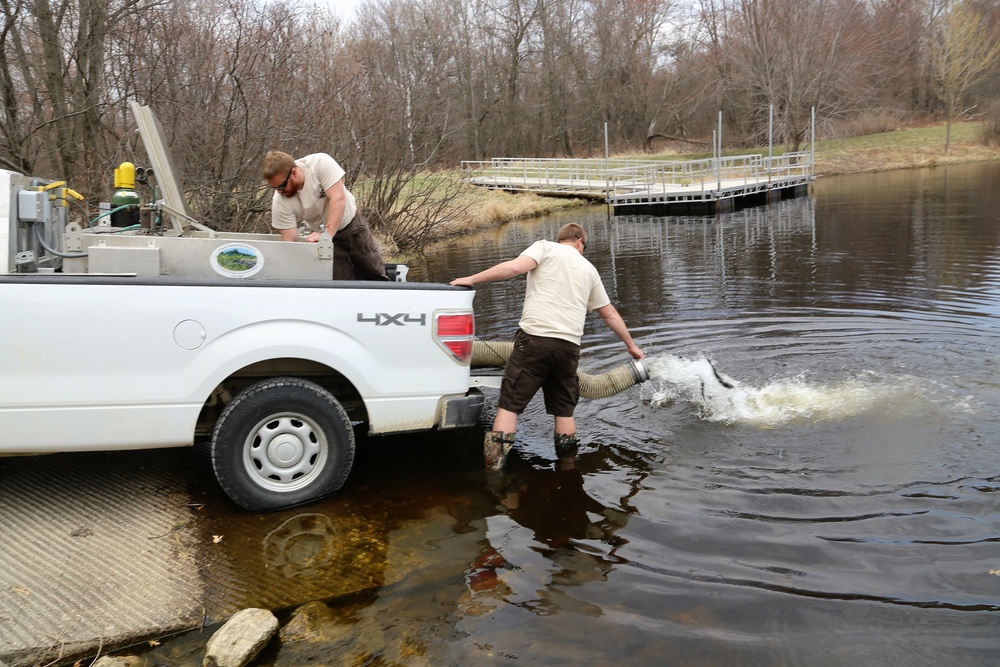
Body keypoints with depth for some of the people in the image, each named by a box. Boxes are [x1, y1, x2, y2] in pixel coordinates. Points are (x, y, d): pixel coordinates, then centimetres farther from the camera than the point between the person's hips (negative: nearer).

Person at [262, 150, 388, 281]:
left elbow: (338, 199, -35)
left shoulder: (320, 162, -30)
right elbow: (290, 241, -21)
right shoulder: (280, 202, -24)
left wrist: (326, 234, -43)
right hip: (320, 233, 1)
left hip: (351, 222, -1)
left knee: (374, 274, 9)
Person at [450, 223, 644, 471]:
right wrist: (631, 344, 41)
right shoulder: (589, 269, 23)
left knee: (509, 404, -1)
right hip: (569, 346, 4)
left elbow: (515, 267, -10)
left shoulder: (545, 247, 10)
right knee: (564, 410, 17)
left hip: (535, 338, -4)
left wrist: (472, 279, -2)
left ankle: (494, 469, -5)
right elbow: (610, 314, 29)